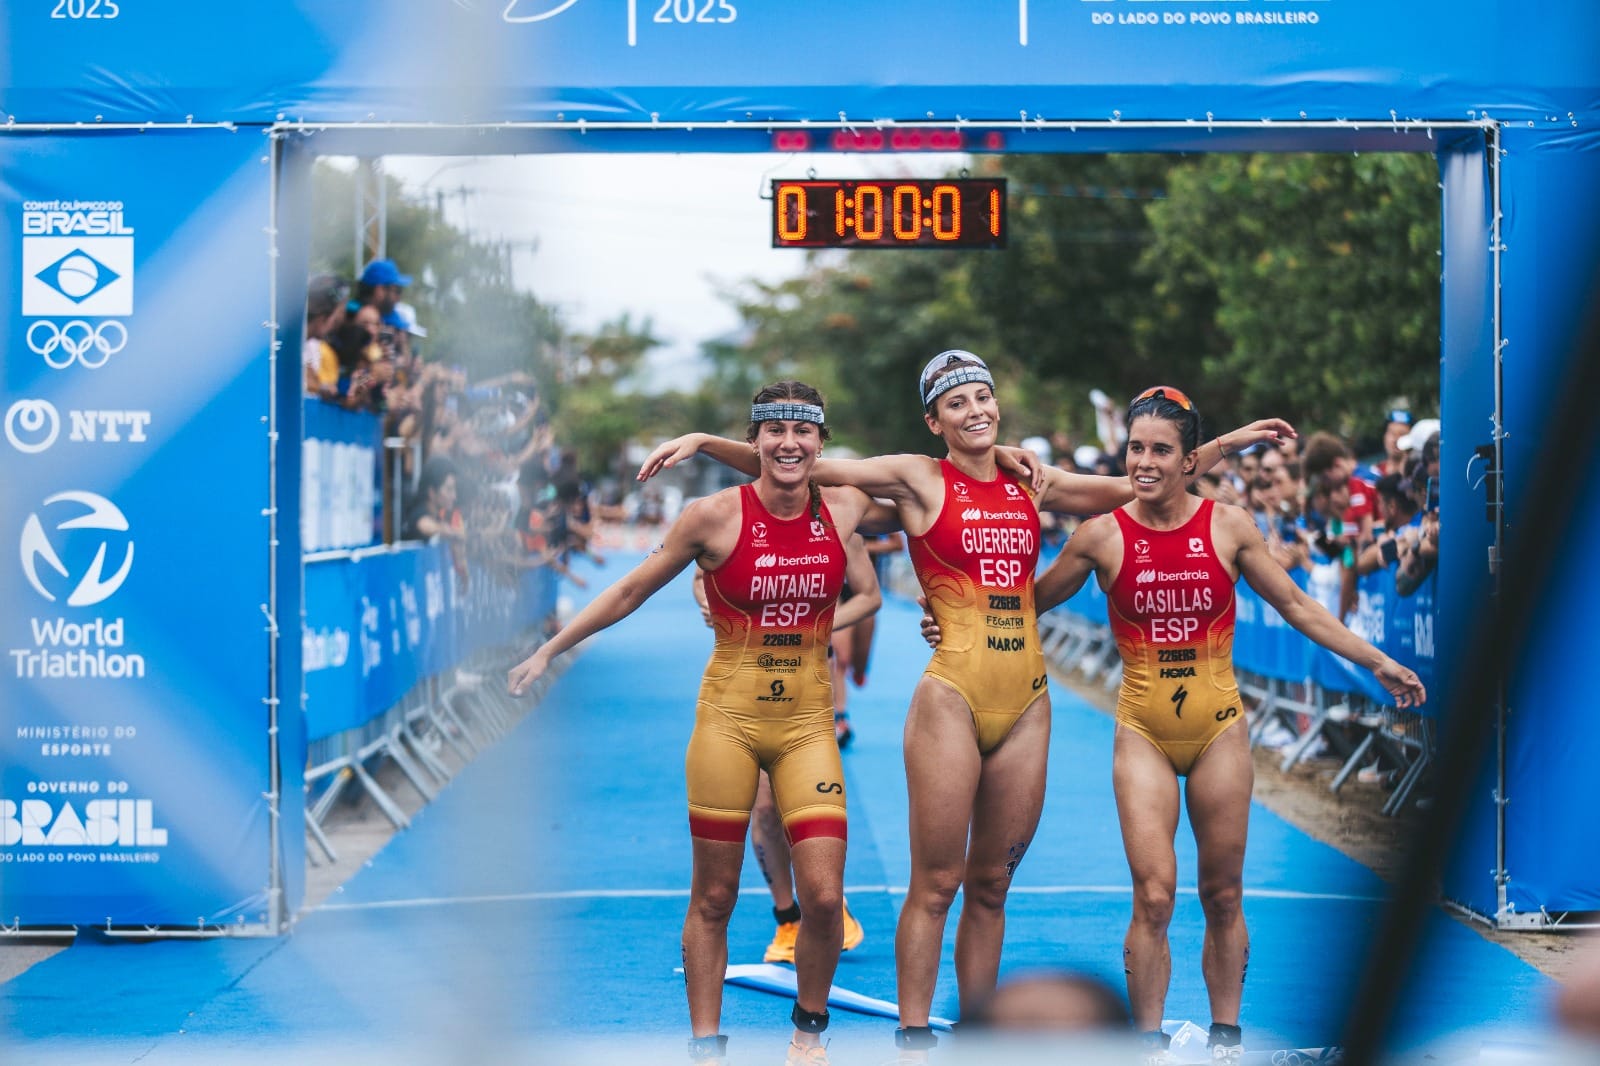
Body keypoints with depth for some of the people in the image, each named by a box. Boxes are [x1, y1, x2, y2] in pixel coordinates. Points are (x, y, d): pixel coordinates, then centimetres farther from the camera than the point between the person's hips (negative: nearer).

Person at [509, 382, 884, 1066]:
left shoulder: (842, 510, -1)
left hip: (807, 722, 2)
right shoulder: (715, 515, -9)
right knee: (713, 899, 2)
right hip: (729, 717, -2)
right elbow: (631, 592, 3)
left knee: (824, 897, -6)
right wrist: (547, 652, 3)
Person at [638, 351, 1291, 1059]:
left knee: (991, 886, 10)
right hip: (953, 698, -4)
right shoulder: (920, 481, -1)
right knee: (935, 885, -4)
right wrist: (704, 442, -17)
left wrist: (1227, 443, 24)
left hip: (1026, 703, 4)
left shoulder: (1032, 484, 12)